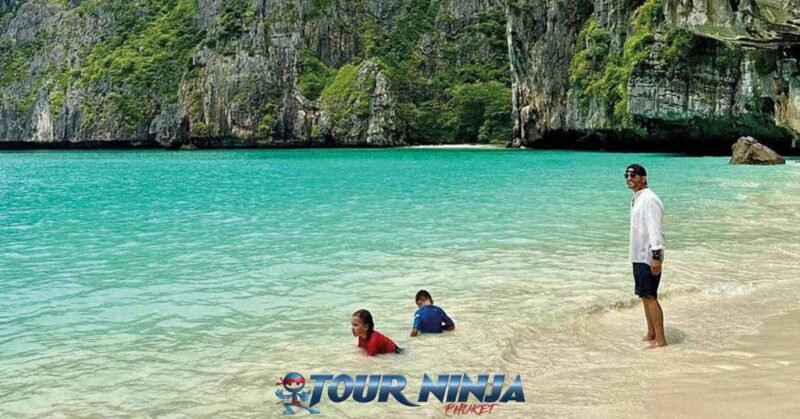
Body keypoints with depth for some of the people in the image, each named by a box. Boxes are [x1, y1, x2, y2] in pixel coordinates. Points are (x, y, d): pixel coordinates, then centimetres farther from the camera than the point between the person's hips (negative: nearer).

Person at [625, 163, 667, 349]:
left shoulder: (649, 200, -15)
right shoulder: (636, 199, 15)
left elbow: (655, 229, -21)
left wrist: (656, 256, -26)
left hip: (648, 257, -10)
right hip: (638, 256, 10)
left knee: (650, 297, -9)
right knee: (644, 296, 13)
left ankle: (660, 339, -6)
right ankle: (651, 334, 22)